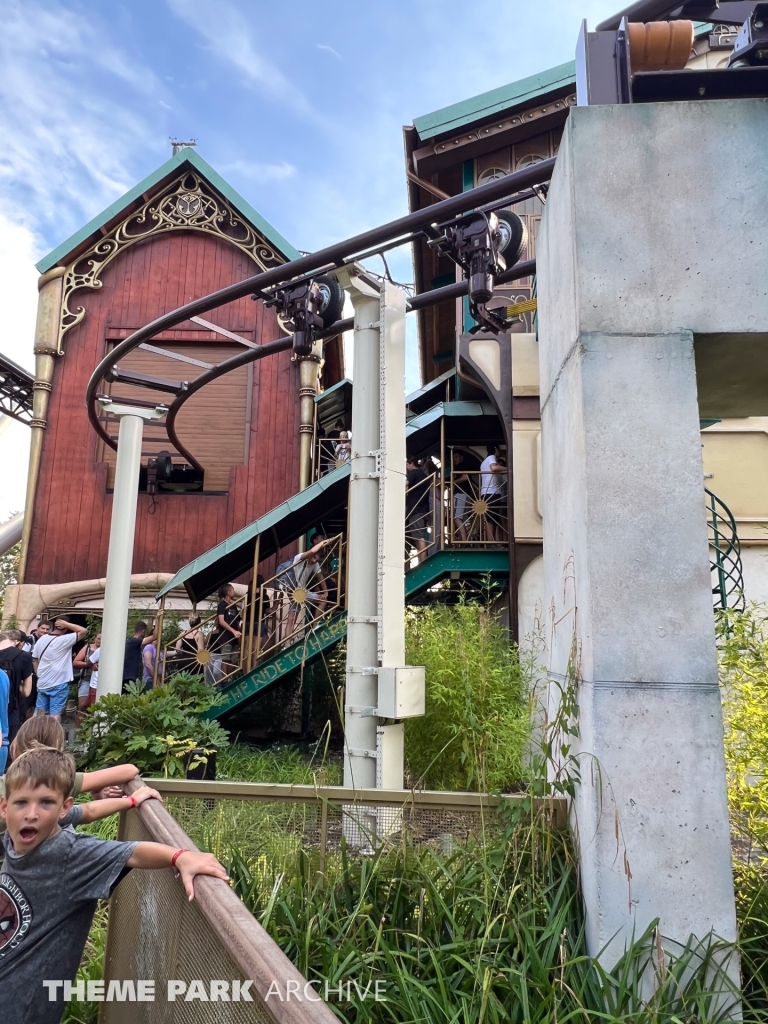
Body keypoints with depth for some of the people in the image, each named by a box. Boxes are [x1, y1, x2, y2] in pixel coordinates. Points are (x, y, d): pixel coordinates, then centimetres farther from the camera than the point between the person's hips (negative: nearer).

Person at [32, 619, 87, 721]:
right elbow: (83, 631, -15)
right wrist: (66, 624, -12)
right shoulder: (65, 640, -15)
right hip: (59, 684, -6)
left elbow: (34, 659, 13)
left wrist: (39, 675, 19)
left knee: (40, 711, 13)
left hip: (42, 683, 6)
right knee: (56, 713, -3)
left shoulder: (42, 639, 6)